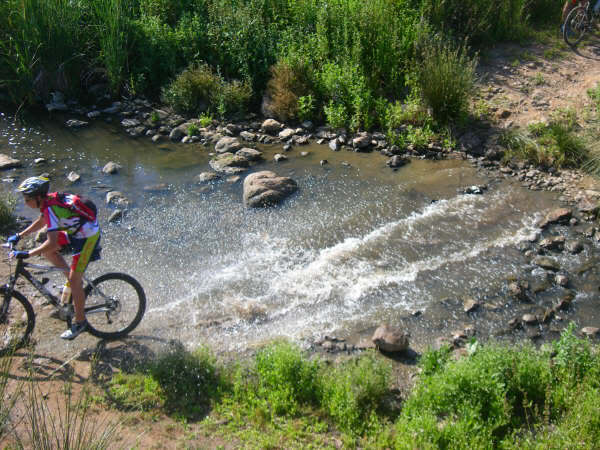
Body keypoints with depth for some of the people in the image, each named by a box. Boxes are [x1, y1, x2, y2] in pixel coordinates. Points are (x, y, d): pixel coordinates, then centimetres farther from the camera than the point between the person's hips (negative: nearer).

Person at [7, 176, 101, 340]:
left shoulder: (51, 209, -28)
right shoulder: (49, 199, -1)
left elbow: (52, 243, -34)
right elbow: (41, 222, 19)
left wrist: (26, 254, -30)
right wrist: (19, 236, 17)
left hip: (87, 238, -9)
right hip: (77, 231, 9)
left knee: (74, 280, -5)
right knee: (46, 251, 10)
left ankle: (80, 322, 9)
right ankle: (73, 280, 21)